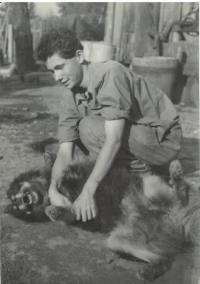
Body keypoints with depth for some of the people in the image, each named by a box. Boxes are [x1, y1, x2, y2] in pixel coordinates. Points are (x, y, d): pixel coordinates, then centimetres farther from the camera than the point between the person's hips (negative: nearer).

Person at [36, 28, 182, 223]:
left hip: (162, 140, -8)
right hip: (134, 141, 8)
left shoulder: (110, 73, -24)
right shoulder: (70, 98, -3)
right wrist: (53, 189, -26)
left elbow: (114, 140, -31)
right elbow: (65, 151, -8)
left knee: (90, 128, -25)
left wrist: (88, 191, -33)